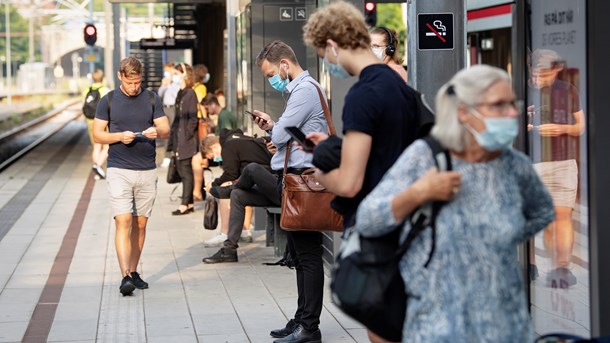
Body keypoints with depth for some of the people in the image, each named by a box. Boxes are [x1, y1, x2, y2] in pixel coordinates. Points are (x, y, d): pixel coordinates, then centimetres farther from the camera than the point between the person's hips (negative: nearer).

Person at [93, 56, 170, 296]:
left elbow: (166, 130, 5)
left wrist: (157, 132, -19)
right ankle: (125, 277, -18)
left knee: (140, 224, 8)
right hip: (119, 170, -3)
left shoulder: (152, 99, 7)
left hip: (147, 171, 3)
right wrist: (120, 136, -16)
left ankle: (134, 272, 19)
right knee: (123, 223, -12)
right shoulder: (108, 101, 3)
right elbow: (97, 134, 2)